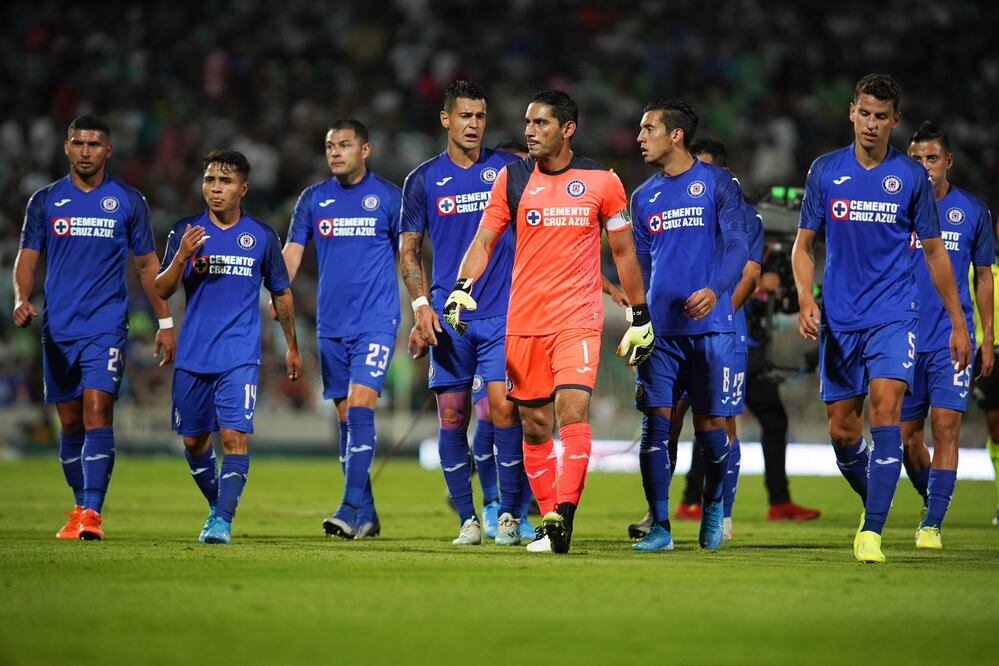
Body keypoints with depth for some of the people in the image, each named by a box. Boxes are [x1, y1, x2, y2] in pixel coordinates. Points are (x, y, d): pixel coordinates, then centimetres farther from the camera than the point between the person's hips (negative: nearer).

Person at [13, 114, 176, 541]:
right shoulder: (45, 201, 7)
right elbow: (27, 257, 4)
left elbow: (147, 265, 11)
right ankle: (80, 507, 21)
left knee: (97, 414, -16)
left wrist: (165, 322, 8)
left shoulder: (128, 202, 5)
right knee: (71, 424, 8)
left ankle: (92, 513, -21)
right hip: (58, 329, 2)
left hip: (107, 326, -2)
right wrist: (21, 299, -16)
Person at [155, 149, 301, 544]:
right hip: (192, 356, 2)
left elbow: (281, 294, 14)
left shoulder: (262, 236, 3)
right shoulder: (186, 231, 3)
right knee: (193, 440, 10)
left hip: (240, 357, -2)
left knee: (235, 435, -16)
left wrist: (292, 346, 19)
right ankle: (216, 506, 31)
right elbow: (162, 291, -1)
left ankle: (223, 520, -17)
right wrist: (182, 257, -18)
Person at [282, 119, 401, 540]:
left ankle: (351, 509, -19)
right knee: (346, 418, 6)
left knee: (359, 408, -16)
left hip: (376, 323, -4)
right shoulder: (313, 199, 9)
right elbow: (291, 253, 8)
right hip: (330, 326, 4)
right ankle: (366, 516, 13)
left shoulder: (387, 197, 1)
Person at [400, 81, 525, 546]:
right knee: (452, 416, 0)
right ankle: (468, 519, 8)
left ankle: (509, 513, -3)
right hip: (448, 316, 1)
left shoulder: (508, 170, 4)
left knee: (503, 407, -12)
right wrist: (421, 305, -2)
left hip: (503, 314, -1)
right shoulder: (423, 180, 6)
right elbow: (409, 250, 10)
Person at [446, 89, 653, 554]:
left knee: (572, 410, -20)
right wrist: (462, 288, -14)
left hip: (578, 319, -3)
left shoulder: (602, 181, 2)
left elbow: (624, 253, 9)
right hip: (523, 321, 3)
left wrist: (640, 318, 10)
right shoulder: (512, 179, 6)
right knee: (535, 425, 5)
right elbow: (485, 240, 4)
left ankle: (563, 514, -24)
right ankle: (548, 522, 15)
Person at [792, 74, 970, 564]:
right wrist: (806, 299, -8)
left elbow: (934, 251, 8)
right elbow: (803, 244, 10)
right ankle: (873, 503, 31)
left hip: (893, 315, -2)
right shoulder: (825, 171, 4)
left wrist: (958, 324, 8)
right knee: (841, 428, 4)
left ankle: (871, 533, -21)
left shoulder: (910, 176, 1)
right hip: (839, 321, 2)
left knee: (885, 409, -19)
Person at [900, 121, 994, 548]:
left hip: (953, 339, -1)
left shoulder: (972, 211, 4)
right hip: (904, 337, 2)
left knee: (945, 425, -14)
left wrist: (987, 336, 7)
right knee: (908, 434, 7)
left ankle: (932, 524, -13)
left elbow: (984, 275, 12)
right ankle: (932, 505, 31)